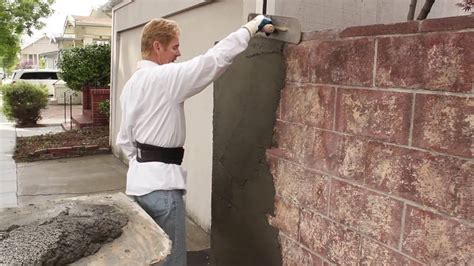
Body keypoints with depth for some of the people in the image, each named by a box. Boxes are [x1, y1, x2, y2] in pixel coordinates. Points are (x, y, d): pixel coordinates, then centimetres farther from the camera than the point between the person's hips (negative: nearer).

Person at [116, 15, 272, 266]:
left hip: (139, 179, 9)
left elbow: (125, 138, 15)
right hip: (161, 182, -9)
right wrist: (250, 28, -12)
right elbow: (213, 60, -21)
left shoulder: (131, 83, 10)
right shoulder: (165, 77, -17)